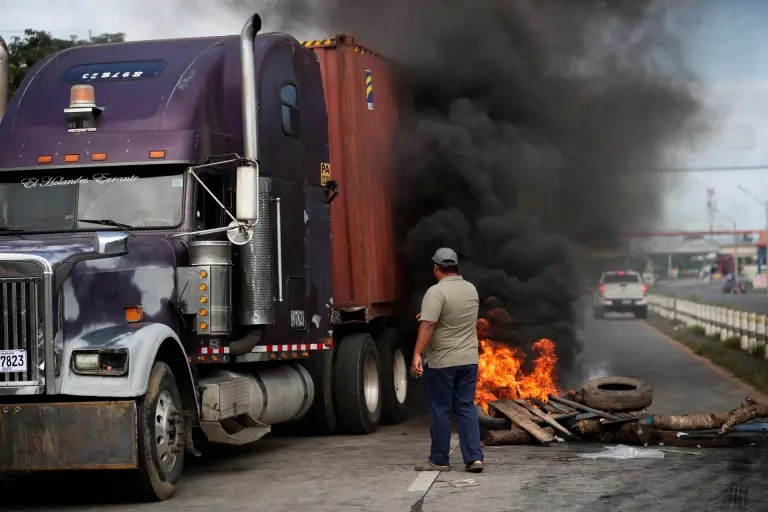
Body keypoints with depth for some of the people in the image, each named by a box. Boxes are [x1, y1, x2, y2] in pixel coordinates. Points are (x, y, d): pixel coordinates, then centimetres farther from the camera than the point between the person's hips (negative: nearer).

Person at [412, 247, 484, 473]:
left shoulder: (437, 292, -15)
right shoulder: (471, 289, 8)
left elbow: (428, 325, -25)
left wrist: (417, 355, -28)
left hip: (441, 362, -6)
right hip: (469, 360, 6)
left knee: (440, 411, 3)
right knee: (466, 408, 9)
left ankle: (439, 460, 12)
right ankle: (474, 457, 2)